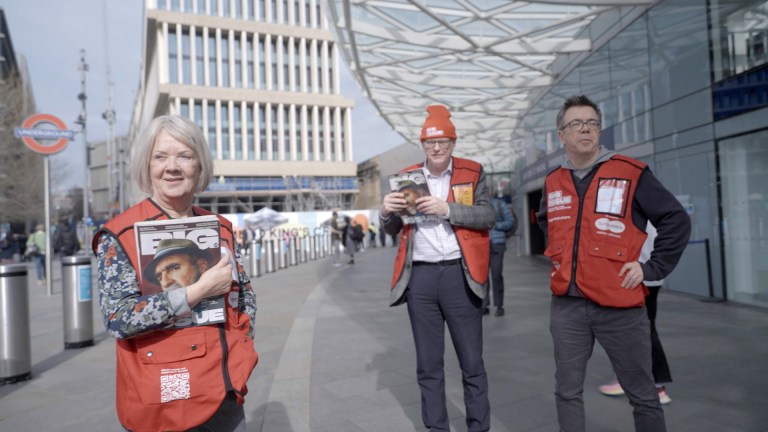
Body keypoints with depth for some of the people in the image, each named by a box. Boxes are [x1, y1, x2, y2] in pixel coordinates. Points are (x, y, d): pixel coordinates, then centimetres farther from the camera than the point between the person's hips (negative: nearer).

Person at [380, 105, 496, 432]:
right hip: (420, 276, 2)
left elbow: (487, 216, -6)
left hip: (459, 274, -2)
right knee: (428, 365, 11)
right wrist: (386, 211, -11)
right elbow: (391, 230, 12)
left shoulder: (472, 173, 6)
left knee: (472, 363, 8)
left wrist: (446, 208, -19)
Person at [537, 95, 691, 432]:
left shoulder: (631, 173, -4)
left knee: (642, 394, 11)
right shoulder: (553, 182, 8)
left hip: (619, 305, -3)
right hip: (566, 306, 4)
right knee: (567, 391, 12)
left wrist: (652, 268, -6)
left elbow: (677, 220, -1)